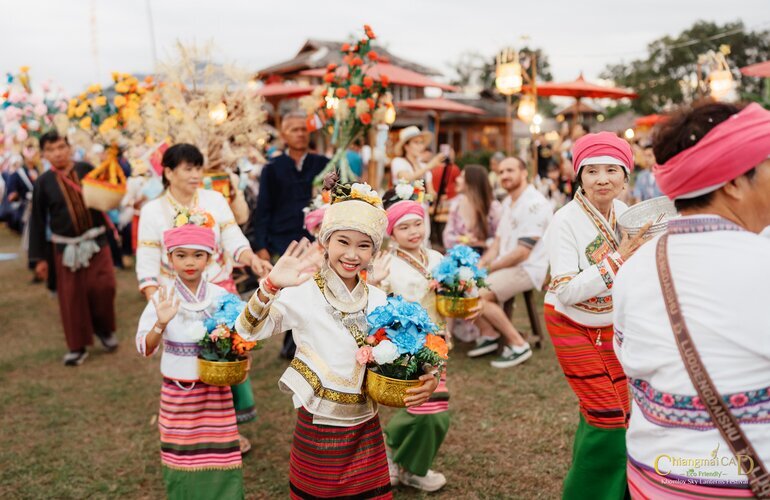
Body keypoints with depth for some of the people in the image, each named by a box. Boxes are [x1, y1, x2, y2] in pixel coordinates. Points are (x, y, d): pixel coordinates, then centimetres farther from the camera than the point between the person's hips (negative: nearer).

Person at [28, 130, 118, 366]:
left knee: (103, 286, -8)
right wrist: (39, 257, -1)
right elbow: (37, 221, 1)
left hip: (95, 241, 0)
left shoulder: (86, 170, -2)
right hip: (66, 247, 0)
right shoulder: (43, 182, -4)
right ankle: (77, 346, 17)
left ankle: (104, 329, 20)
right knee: (71, 297, 3)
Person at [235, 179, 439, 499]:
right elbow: (248, 331, -20)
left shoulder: (377, 300, 1)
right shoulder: (304, 294, -12)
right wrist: (271, 286, -36)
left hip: (367, 429, 4)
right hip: (318, 429, -4)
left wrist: (427, 381, -9)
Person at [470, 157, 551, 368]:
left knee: (477, 294, -24)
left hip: (527, 269, -9)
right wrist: (480, 264, -3)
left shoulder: (535, 204, -17)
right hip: (506, 265, 9)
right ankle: (489, 335, 8)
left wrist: (489, 268, -14)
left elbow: (522, 253, -22)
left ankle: (518, 345, -11)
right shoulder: (508, 202, 14)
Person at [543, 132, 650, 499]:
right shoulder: (565, 222, -23)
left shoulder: (626, 214, -7)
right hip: (572, 325, -6)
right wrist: (618, 260, -34)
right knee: (605, 414, -5)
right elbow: (566, 291, -29)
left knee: (617, 411, 15)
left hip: (610, 325, 6)